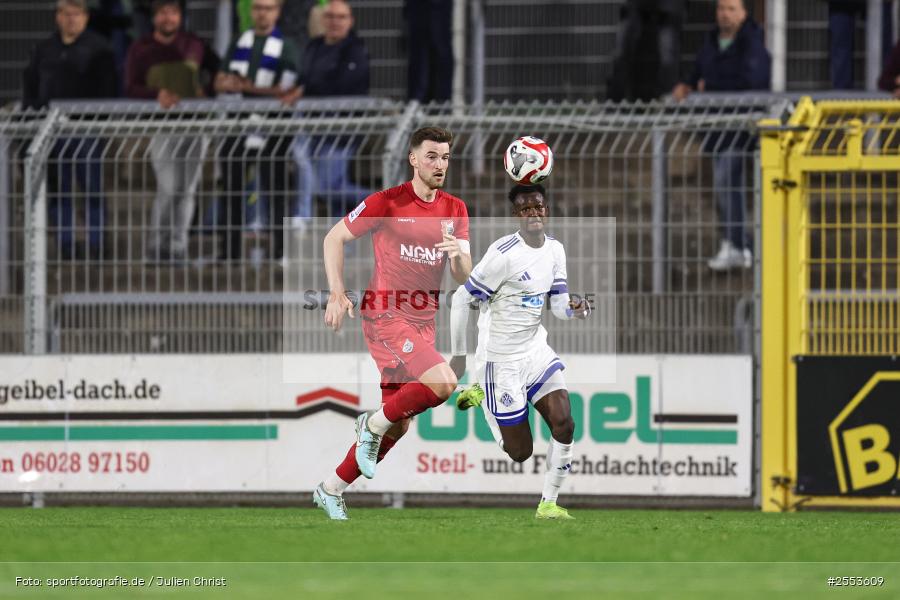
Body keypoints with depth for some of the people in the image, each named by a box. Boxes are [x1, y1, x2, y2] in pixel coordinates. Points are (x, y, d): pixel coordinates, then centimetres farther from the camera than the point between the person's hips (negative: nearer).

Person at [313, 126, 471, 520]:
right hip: (386, 315, -7)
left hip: (423, 321, 7)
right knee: (443, 382, -27)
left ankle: (331, 490, 22)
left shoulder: (455, 210, 8)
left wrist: (459, 256, -17)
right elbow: (334, 238, 0)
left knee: (398, 424, 8)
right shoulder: (386, 203, -8)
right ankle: (373, 424, -5)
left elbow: (464, 277, 6)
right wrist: (337, 293, -10)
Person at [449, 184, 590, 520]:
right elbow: (461, 300, -15)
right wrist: (458, 356, -11)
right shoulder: (504, 254, -20)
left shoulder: (554, 250, 3)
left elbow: (559, 306, 7)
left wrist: (575, 309, -17)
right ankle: (482, 395, 28)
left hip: (536, 350, 6)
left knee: (564, 424, -11)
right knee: (520, 452, 0)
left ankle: (549, 505, 2)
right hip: (502, 361, -6)